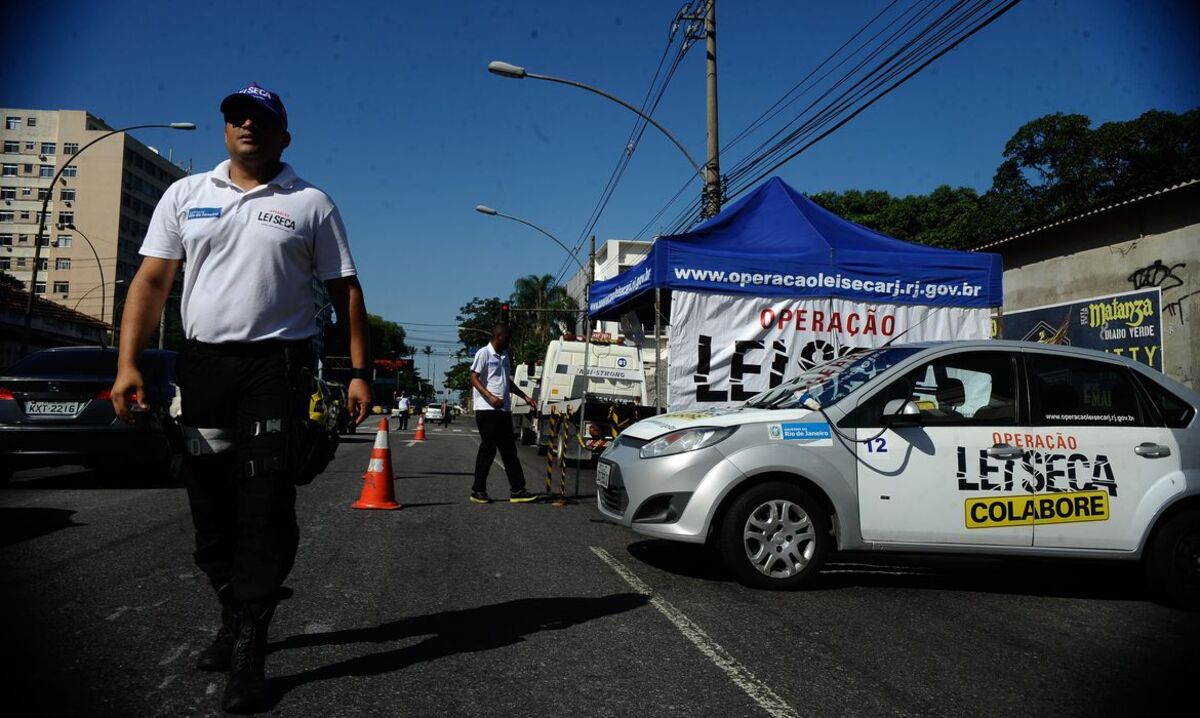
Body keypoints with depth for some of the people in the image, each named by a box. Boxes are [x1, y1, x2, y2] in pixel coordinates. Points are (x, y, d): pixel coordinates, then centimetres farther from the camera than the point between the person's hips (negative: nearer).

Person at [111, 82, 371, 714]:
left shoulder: (310, 204, 6)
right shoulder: (185, 195, 13)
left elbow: (345, 290, 4)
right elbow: (151, 281, 8)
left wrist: (358, 370, -4)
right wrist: (128, 364, -3)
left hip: (277, 365, -3)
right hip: (201, 364, 4)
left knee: (266, 509, -7)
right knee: (211, 507, 10)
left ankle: (247, 654, -2)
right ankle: (235, 619, 29)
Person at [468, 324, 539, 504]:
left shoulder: (506, 356, 17)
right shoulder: (484, 353, -6)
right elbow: (474, 379, -13)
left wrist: (524, 396, 17)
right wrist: (490, 396, -25)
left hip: (504, 410, 8)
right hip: (487, 409, -8)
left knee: (509, 450, 7)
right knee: (488, 449, -4)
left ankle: (517, 490, 10)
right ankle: (478, 490, 6)